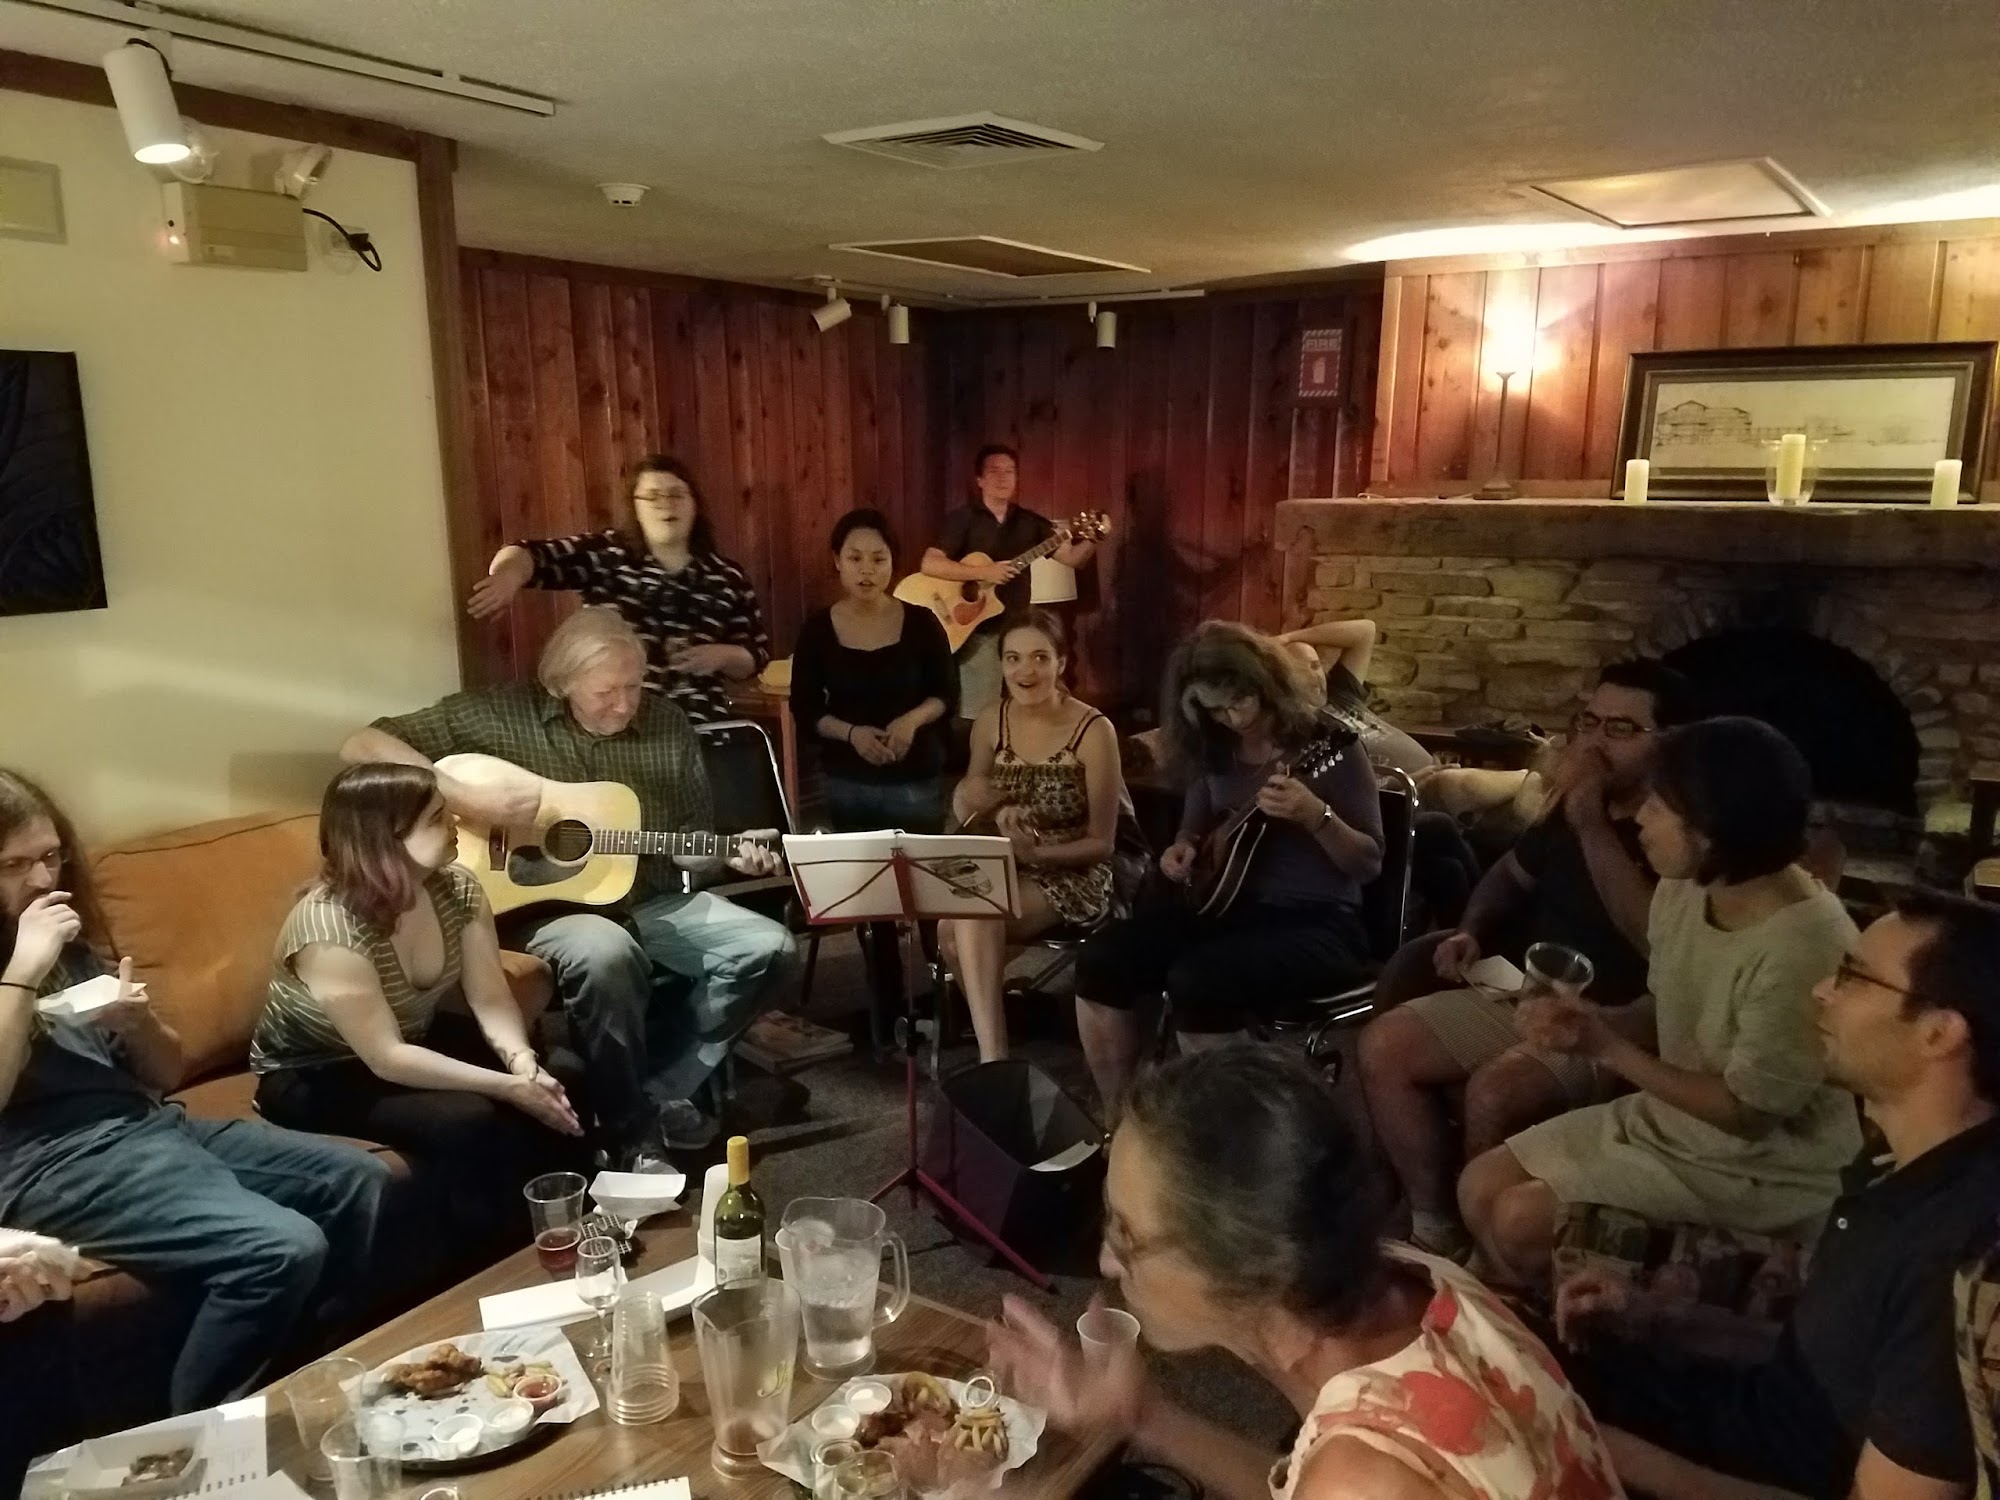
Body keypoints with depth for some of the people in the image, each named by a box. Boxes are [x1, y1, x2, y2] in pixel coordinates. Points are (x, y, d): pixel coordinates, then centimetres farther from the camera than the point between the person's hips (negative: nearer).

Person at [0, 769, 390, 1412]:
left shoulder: (73, 942, 18)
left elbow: (165, 1074, 18)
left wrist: (140, 1020, -3)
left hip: (145, 1123, 8)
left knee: (358, 1179, -4)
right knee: (282, 1249, -26)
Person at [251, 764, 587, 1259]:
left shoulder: (456, 887, -12)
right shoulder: (328, 927, -31)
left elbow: (491, 999, -12)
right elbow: (387, 1059, -31)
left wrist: (523, 1062, -31)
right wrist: (506, 1087, -34)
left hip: (417, 1039, 6)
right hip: (314, 1077, -6)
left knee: (556, 1078, -14)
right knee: (466, 1120, -30)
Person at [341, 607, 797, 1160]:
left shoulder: (666, 724, 4)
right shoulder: (499, 713, -7)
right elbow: (361, 746, -11)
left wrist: (732, 853, -11)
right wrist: (467, 798, -22)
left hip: (652, 904, 5)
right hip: (542, 910, -4)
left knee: (770, 948, -12)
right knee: (607, 953, -38)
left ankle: (663, 1090, 0)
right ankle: (635, 1134, -17)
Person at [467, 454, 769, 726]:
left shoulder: (727, 578, 7)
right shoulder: (606, 554, 2)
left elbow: (757, 657, 12)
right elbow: (537, 556, -10)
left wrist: (722, 655, -9)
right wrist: (509, 574, -32)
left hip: (700, 730, 2)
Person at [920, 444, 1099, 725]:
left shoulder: (1030, 522, 8)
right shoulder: (962, 519, -5)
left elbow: (1071, 558, 3)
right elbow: (930, 564, -16)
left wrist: (1093, 540, -17)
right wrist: (983, 572, -22)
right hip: (979, 632, -4)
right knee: (978, 718, -4)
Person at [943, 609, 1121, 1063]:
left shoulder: (1093, 731, -13)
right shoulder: (990, 723, 1)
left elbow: (1101, 842, -9)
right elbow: (969, 816, 9)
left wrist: (1036, 853, -26)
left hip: (1072, 875, -4)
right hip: (1002, 869, 4)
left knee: (968, 918, -32)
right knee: (957, 924, -30)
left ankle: (991, 1059, -24)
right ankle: (994, 1053, -16)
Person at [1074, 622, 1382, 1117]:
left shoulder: (1330, 744, -9)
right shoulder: (1216, 752, 8)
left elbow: (1369, 863, -11)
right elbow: (1195, 828, 24)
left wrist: (1315, 816, -28)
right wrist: (1181, 850, 0)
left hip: (1315, 920, -6)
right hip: (1227, 903, 6)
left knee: (1197, 981, -33)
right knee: (1100, 963, -14)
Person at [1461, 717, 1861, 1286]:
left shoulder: (1800, 949, -30)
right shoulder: (1685, 886, -3)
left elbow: (1747, 1112, -23)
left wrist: (1608, 1048, -20)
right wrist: (1591, 1021, -11)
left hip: (1757, 1171, -8)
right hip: (1667, 1116, 8)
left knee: (1520, 1219, -15)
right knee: (1480, 1187, 1)